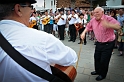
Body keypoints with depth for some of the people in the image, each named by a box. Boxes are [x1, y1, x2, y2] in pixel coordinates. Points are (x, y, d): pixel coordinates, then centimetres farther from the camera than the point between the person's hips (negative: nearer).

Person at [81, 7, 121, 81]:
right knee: (97, 57, 19)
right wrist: (84, 32, -5)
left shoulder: (109, 19, -22)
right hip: (99, 43, 7)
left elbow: (118, 26, -35)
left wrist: (108, 25, -54)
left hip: (108, 44, -6)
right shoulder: (93, 20, -3)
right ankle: (98, 71, 43)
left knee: (104, 60, 3)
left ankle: (103, 75, 26)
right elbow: (88, 27, 14)